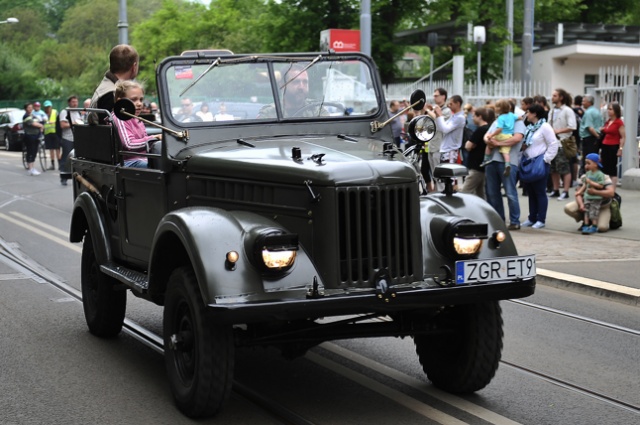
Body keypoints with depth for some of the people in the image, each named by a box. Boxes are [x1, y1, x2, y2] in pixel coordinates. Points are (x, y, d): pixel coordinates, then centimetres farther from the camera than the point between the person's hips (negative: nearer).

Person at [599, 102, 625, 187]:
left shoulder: (619, 122, -9)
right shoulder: (607, 122, 13)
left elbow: (623, 137, -12)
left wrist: (620, 149, -16)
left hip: (613, 147, -7)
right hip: (605, 147, 7)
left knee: (612, 169, -3)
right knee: (605, 168, 8)